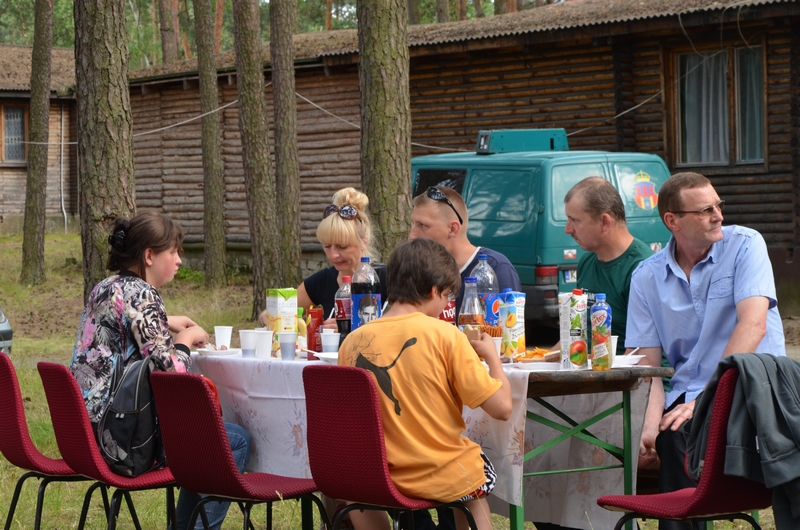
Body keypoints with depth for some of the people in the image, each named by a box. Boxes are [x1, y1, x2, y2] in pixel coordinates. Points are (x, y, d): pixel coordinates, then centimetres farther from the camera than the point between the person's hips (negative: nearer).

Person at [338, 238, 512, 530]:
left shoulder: (352, 342, -6)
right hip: (443, 479, -2)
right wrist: (491, 356, 3)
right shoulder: (446, 336, -15)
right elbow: (502, 407, -16)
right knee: (481, 471, 34)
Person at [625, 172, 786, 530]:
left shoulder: (745, 246, 0)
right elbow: (648, 365, 5)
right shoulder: (647, 278, 9)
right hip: (686, 398, 3)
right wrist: (650, 423, -16)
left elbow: (753, 325, -13)